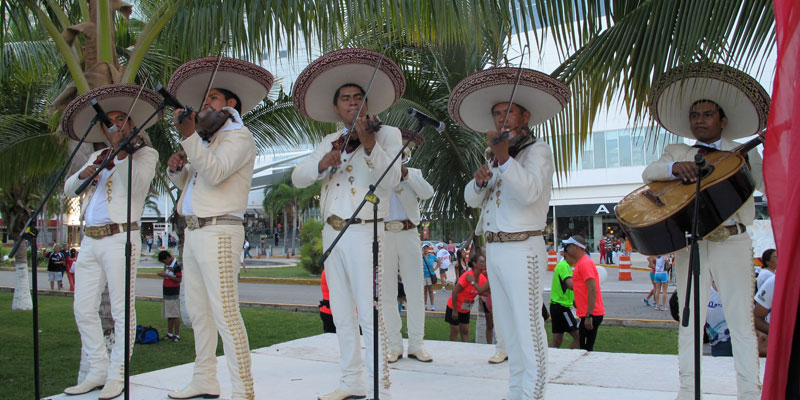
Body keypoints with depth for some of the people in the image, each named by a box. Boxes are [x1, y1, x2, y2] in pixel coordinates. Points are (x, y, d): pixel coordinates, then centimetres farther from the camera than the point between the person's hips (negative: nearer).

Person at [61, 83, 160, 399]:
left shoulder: (145, 154, 5)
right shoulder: (97, 157, 23)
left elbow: (137, 184, -14)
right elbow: (68, 189, 17)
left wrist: (120, 152, -20)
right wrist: (84, 174, -3)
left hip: (120, 239, -7)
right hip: (90, 242, 7)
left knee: (121, 310, -5)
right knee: (83, 309, 6)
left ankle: (117, 375, 1)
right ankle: (98, 370, 15)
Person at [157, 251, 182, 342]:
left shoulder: (176, 265, -13)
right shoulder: (167, 265, 15)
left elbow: (179, 279, -18)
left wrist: (166, 275, -20)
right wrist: (162, 274, 8)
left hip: (174, 294, -9)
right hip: (167, 293, 9)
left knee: (175, 315, -5)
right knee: (169, 315, 12)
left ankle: (177, 335, -1)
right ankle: (170, 334, 20)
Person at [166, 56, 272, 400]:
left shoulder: (238, 136, -3)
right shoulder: (210, 140, 24)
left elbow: (215, 173, -20)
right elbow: (189, 183, 26)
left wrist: (189, 136, -25)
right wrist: (176, 168, 6)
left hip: (219, 233, -10)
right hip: (194, 232, 10)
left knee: (224, 313, -13)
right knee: (198, 311, 13)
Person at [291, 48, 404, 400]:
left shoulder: (387, 134, 2)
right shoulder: (330, 142, 17)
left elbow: (390, 182, -13)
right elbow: (297, 178, 8)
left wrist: (370, 145, -25)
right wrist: (323, 163, -10)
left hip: (364, 232, -6)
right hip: (331, 234, 6)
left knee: (370, 316, -10)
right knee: (342, 315, 11)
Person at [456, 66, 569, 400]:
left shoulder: (537, 150, -4)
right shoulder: (496, 156, 19)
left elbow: (529, 191, -23)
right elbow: (472, 199, 14)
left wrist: (503, 158, -32)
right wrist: (479, 180, -7)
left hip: (522, 249, -8)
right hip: (494, 249, 8)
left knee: (527, 328, -6)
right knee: (507, 326, 14)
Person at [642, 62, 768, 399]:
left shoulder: (743, 152, 12)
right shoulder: (678, 152, 15)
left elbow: (769, 184, -1)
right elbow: (648, 173, -3)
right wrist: (676, 166, -22)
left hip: (732, 242, -1)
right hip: (690, 243, 1)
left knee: (741, 323, 0)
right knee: (689, 322, 5)